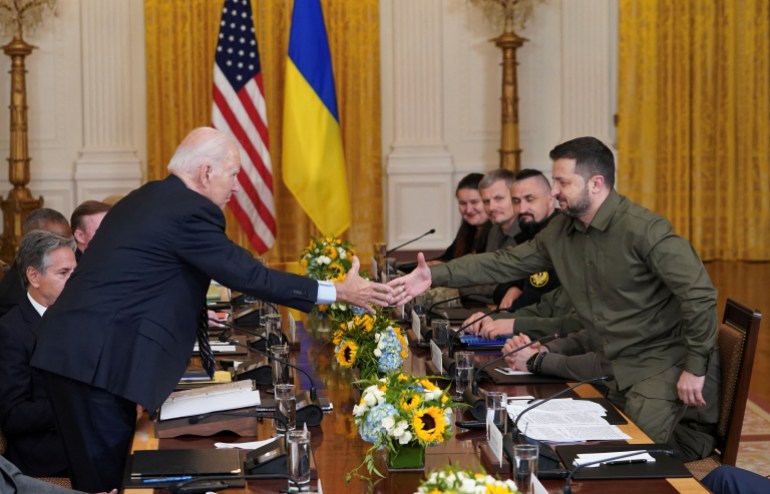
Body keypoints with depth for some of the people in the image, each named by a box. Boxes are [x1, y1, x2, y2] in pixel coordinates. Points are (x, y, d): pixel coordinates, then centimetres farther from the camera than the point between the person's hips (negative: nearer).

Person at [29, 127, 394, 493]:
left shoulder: (145, 198, 18)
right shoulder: (191, 211, -11)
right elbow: (250, 276, -12)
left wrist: (198, 315, 40)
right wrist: (338, 292, -7)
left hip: (67, 349, 10)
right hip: (101, 358, -10)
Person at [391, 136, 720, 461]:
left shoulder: (643, 230, -21)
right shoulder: (561, 231, 3)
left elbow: (699, 294, -23)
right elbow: (505, 263, 3)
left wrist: (695, 369, -21)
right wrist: (435, 276, -7)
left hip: (662, 363, -8)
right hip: (618, 366, 8)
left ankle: (699, 434, 12)